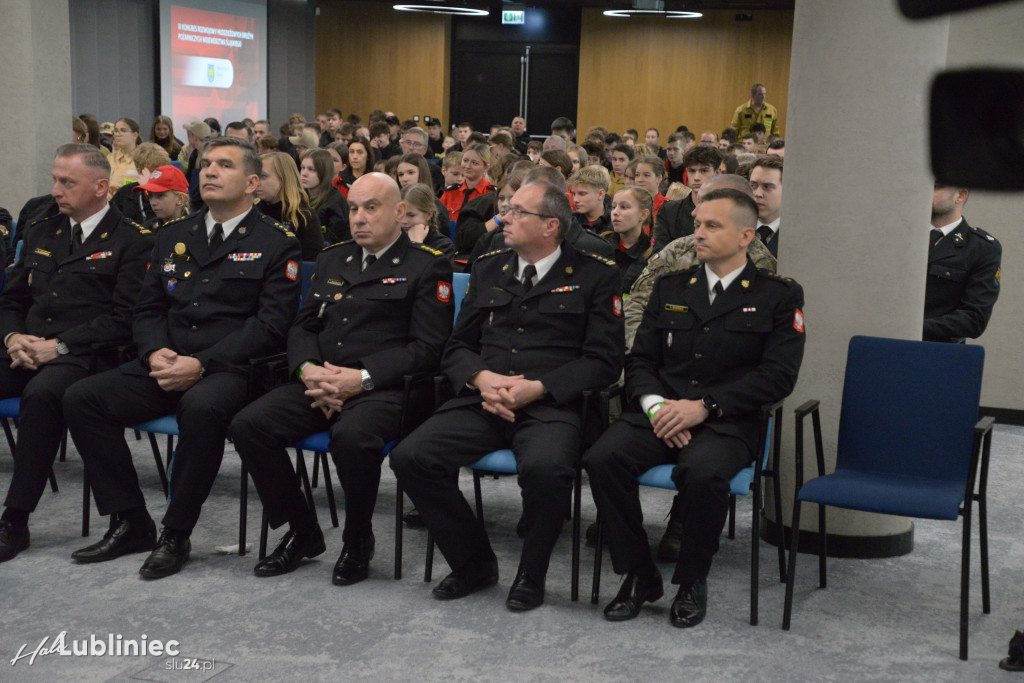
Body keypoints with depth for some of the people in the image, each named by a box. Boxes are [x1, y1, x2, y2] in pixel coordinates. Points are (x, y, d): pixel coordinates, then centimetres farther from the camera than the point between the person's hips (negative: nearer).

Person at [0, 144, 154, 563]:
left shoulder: (132, 241, 2)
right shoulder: (41, 233, 22)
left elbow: (123, 319, -7)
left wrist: (59, 346, -15)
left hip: (83, 356, -6)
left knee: (42, 392, -36)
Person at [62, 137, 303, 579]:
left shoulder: (276, 244, 1)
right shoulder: (172, 238, 19)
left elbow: (270, 325, -9)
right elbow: (147, 310, 18)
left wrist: (201, 363, -18)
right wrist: (155, 352, -5)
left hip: (228, 370, -6)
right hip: (165, 366, 6)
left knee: (201, 407, -38)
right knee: (81, 398, -13)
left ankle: (175, 535, -19)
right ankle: (130, 523, -4)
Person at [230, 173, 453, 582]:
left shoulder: (427, 267, 2)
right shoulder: (332, 259, 21)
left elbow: (427, 347, -7)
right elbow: (302, 327, 18)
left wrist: (362, 377, -17)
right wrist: (308, 370, -5)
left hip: (383, 390, -6)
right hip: (320, 382, 6)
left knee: (352, 436, -37)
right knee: (248, 425, -17)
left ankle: (358, 540, -8)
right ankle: (302, 532, 1)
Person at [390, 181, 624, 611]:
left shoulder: (594, 277, 5)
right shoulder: (488, 272, 18)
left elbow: (603, 361, -2)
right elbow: (456, 347, 17)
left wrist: (537, 387, -14)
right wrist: (482, 378, -7)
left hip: (551, 406, -4)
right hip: (481, 401, 4)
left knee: (545, 467, -37)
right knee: (410, 457, -20)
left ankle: (531, 574, -7)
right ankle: (474, 563, 1)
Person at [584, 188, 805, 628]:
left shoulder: (779, 295, 5)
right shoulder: (670, 287, 18)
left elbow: (778, 376, -5)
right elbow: (639, 360, 14)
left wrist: (704, 406, -15)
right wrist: (655, 405, -9)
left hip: (729, 423, -3)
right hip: (660, 413, 4)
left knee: (703, 472, -36)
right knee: (602, 458, -25)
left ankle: (692, 582, -8)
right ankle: (639, 576, -6)